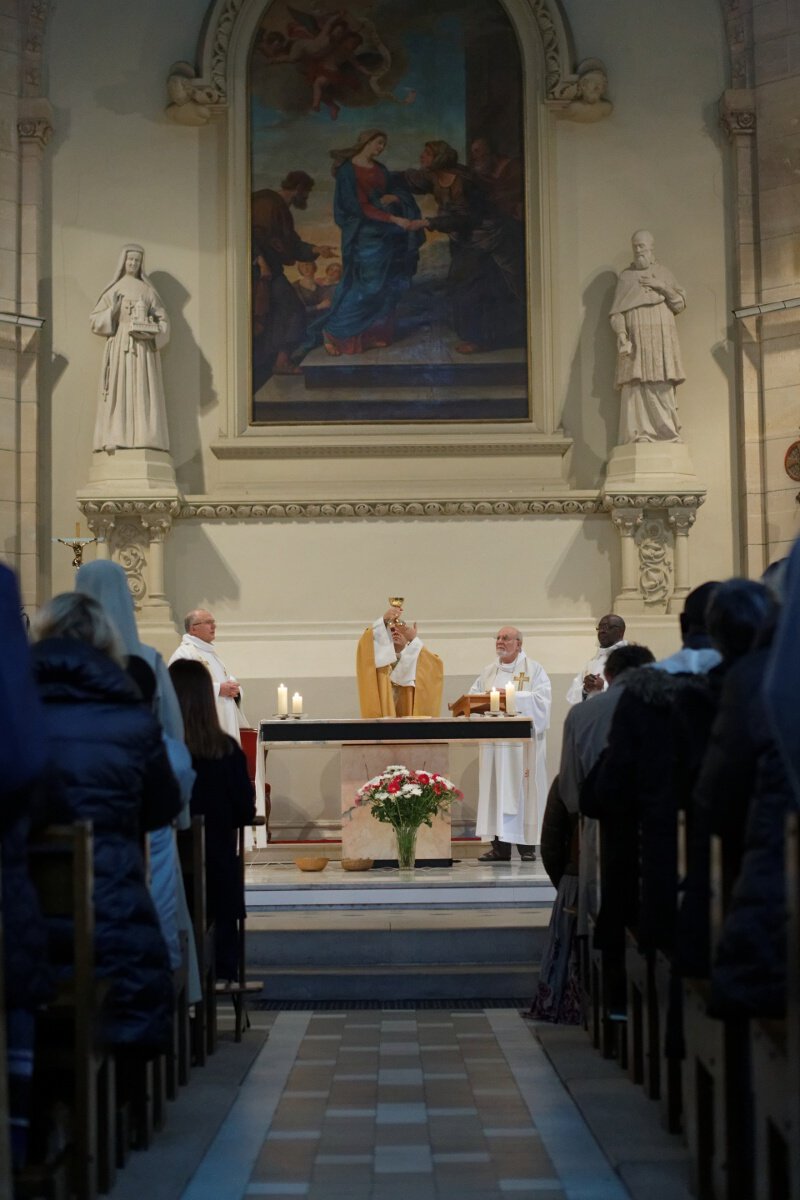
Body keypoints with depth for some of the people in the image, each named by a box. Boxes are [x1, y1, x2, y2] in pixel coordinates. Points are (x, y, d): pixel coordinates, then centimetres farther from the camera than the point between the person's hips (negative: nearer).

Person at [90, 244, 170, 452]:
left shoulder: (148, 291, 14)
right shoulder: (113, 290, 14)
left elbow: (162, 321, 9)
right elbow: (95, 319, 8)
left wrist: (149, 325, -11)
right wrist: (113, 311, -9)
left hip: (143, 347, 0)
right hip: (119, 346, 0)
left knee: (144, 389, -8)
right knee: (118, 389, -10)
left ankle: (145, 439, -13)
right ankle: (115, 440, -15)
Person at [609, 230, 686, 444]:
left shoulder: (664, 274, 17)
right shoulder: (625, 276, 12)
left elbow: (680, 305, 11)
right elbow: (617, 312, 4)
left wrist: (663, 287, -4)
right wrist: (622, 336, -11)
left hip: (662, 339, 2)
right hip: (636, 339, -2)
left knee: (662, 386, -6)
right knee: (636, 384, -12)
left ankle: (667, 431, -5)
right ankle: (640, 433, -15)